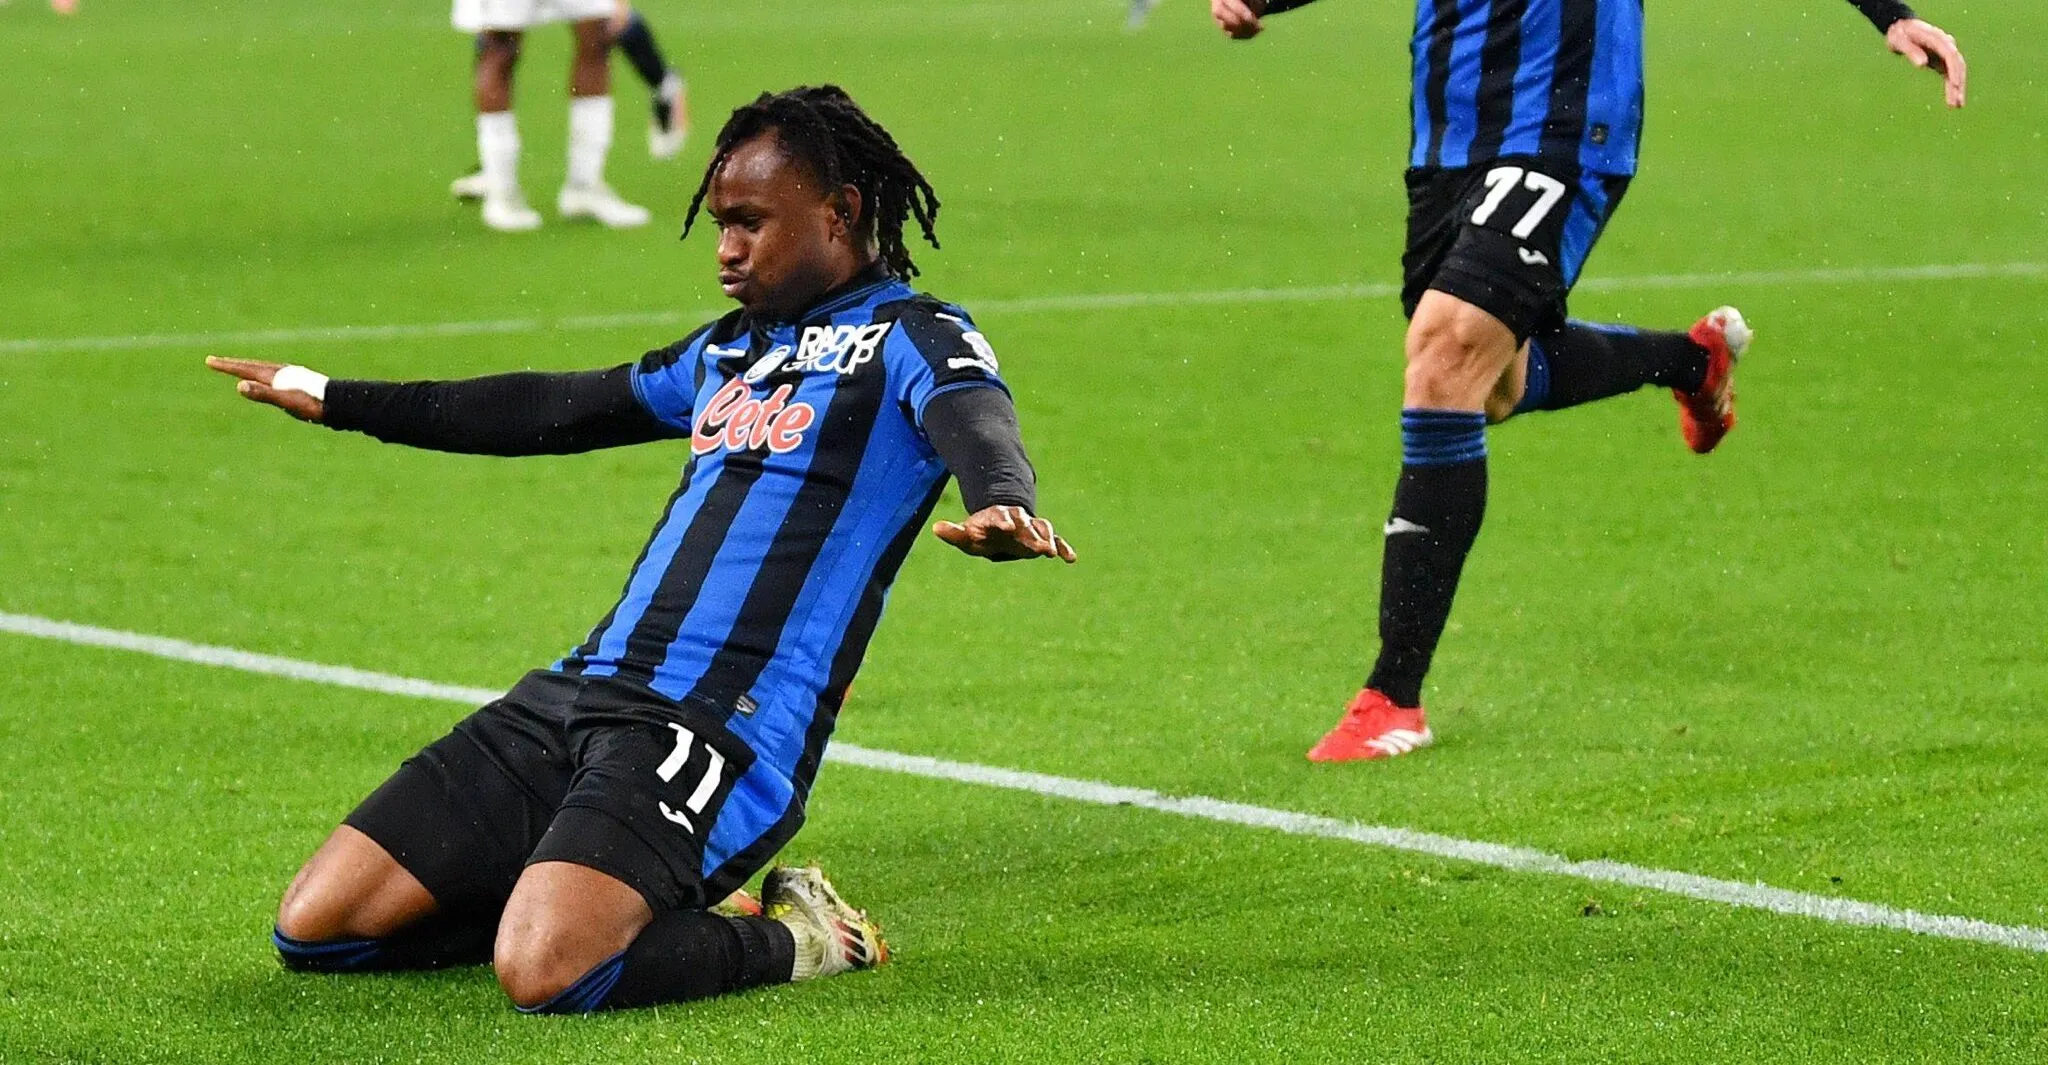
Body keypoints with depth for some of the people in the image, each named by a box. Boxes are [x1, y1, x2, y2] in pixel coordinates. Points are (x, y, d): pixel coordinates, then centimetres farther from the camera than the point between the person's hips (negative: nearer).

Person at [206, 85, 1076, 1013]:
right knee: (313, 928, -1)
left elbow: (976, 423, -21)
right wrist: (334, 401, 40)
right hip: (577, 693, 8)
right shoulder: (727, 351, 23)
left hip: (722, 729, -8)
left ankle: (787, 941, -4)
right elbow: (551, 410, 34)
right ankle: (603, 901, 15)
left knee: (544, 972, -32)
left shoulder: (911, 337, 1)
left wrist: (1003, 510, -47)